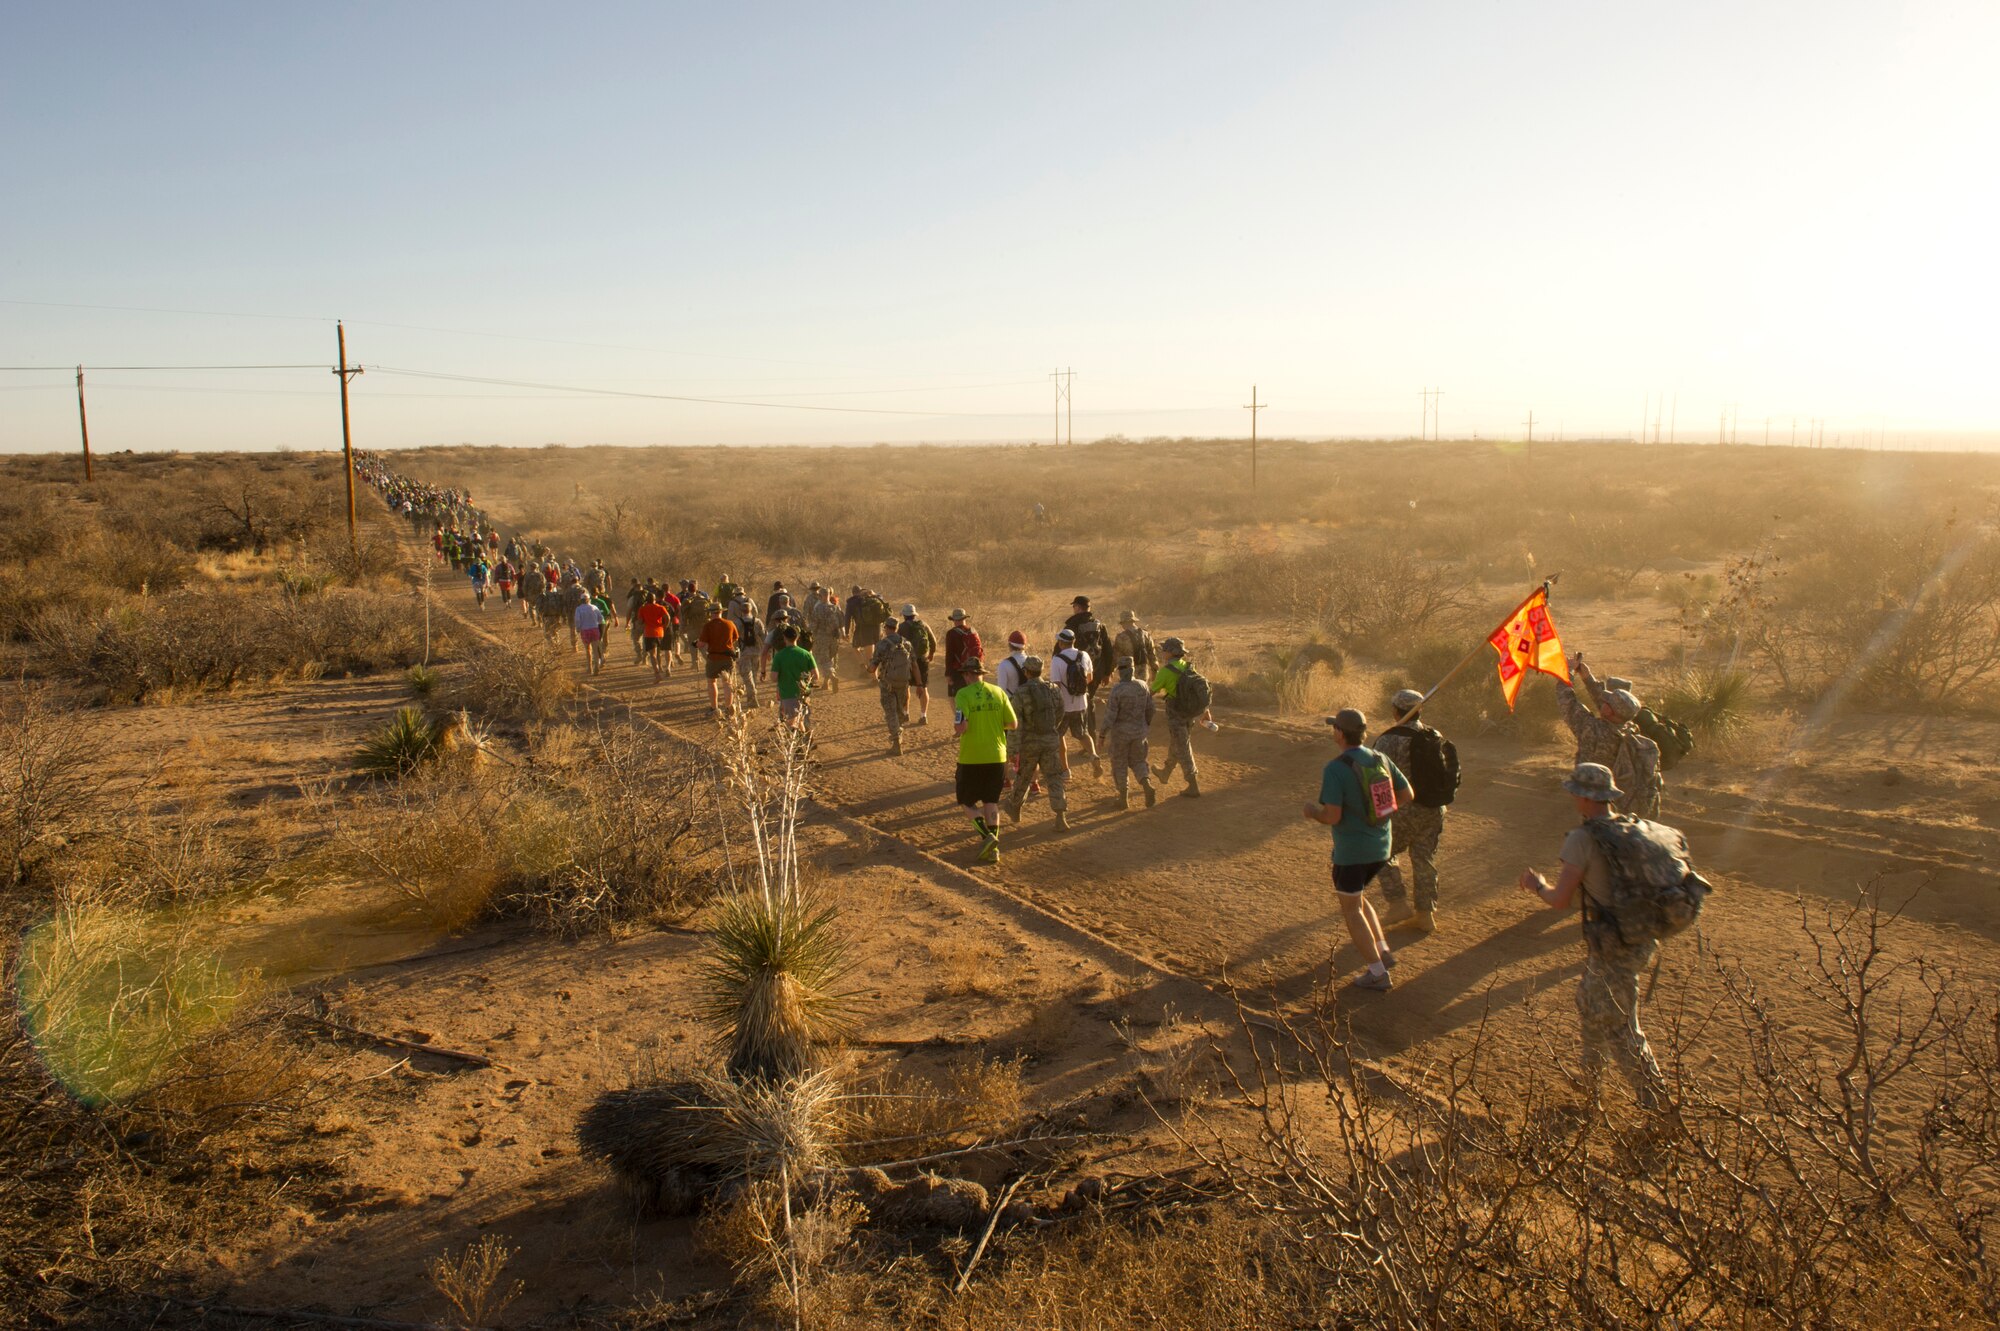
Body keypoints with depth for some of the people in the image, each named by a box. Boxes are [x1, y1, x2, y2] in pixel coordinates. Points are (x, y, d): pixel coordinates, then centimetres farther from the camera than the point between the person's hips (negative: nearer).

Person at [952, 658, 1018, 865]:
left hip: (971, 758, -3)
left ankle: (986, 835, -7)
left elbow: (961, 726, -20)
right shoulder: (998, 692, 1)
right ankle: (993, 849, 12)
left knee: (968, 800, 13)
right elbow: (1013, 724, 3)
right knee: (991, 801, 14)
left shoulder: (963, 694, -10)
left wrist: (956, 730, 3)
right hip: (996, 757, 4)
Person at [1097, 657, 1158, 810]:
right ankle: (1147, 786, -4)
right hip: (1138, 732, 4)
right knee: (1137, 762, 20)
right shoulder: (1143, 686, -6)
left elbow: (1109, 716, -22)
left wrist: (1101, 737, -13)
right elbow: (1149, 710, 5)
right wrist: (1147, 725, 23)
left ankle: (1124, 798, 18)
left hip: (1120, 733, -4)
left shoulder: (1116, 690, -21)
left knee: (1119, 764, 13)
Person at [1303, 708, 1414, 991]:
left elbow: (1332, 816, -24)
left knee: (1351, 910, 8)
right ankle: (1383, 951, 21)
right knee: (1355, 898, 27)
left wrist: (1313, 811, -3)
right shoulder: (1380, 759, 1)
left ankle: (1378, 973, 10)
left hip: (1351, 851, -7)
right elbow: (1407, 794, 9)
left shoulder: (1335, 769, -20)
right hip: (1381, 847, 7)